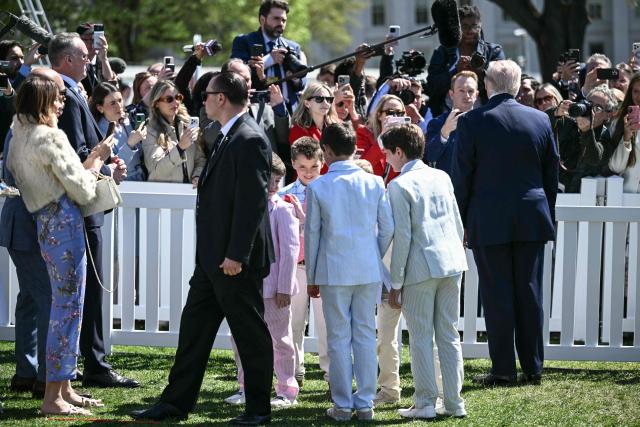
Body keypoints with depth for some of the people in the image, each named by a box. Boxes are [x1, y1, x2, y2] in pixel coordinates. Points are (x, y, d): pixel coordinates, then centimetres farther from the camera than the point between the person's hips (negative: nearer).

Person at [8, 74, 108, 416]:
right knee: (68, 307, -6)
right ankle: (53, 397, -6)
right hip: (64, 222, -9)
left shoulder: (19, 139, 13)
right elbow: (82, 191, -11)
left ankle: (64, 389, 20)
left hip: (45, 225, 9)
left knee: (65, 307, 15)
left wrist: (91, 162, 14)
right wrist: (96, 161, 6)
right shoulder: (49, 137, -13)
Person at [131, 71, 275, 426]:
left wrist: (236, 254, -23)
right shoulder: (228, 137, 14)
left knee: (250, 333, 1)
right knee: (194, 326, 11)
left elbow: (252, 201, -22)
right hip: (213, 256, 10)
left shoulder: (250, 140, -17)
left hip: (235, 260, -10)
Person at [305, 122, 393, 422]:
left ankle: (342, 405, 5)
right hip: (369, 272, 2)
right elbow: (387, 228, 3)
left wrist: (311, 278, 8)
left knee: (339, 338, 4)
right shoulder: (374, 183, 0)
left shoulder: (317, 187, -5)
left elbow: (312, 235, 0)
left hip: (334, 272, -2)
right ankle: (365, 404, 8)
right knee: (365, 335, 7)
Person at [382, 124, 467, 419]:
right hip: (452, 263, 6)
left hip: (420, 269, -6)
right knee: (449, 335, 10)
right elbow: (459, 225, 13)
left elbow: (402, 237, -11)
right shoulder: (442, 177, 10)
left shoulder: (399, 186, -9)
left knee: (421, 338, 2)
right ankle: (454, 403, 11)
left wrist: (395, 283, -7)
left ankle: (425, 403, 4)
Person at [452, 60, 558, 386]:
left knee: (497, 297, 1)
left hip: (489, 222, -3)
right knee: (530, 294, 8)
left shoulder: (471, 122, -8)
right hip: (532, 221, 3)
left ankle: (503, 369, 1)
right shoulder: (540, 120, 2)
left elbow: (461, 177, -4)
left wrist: (461, 222, 5)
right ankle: (532, 367, 11)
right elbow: (551, 174, 9)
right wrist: (548, 217, 19)